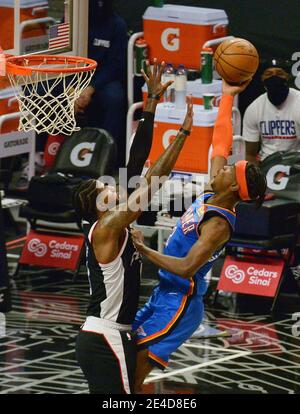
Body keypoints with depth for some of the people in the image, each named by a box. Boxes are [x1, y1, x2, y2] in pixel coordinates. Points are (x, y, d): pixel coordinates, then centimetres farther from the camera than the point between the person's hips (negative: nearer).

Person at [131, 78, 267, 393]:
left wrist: (143, 250, -26)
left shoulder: (218, 224, -23)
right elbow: (221, 145, 13)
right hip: (164, 294, 10)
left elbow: (186, 268, -32)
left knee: (132, 380, -14)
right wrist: (227, 97, 13)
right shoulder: (212, 196, 3)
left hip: (178, 304, -10)